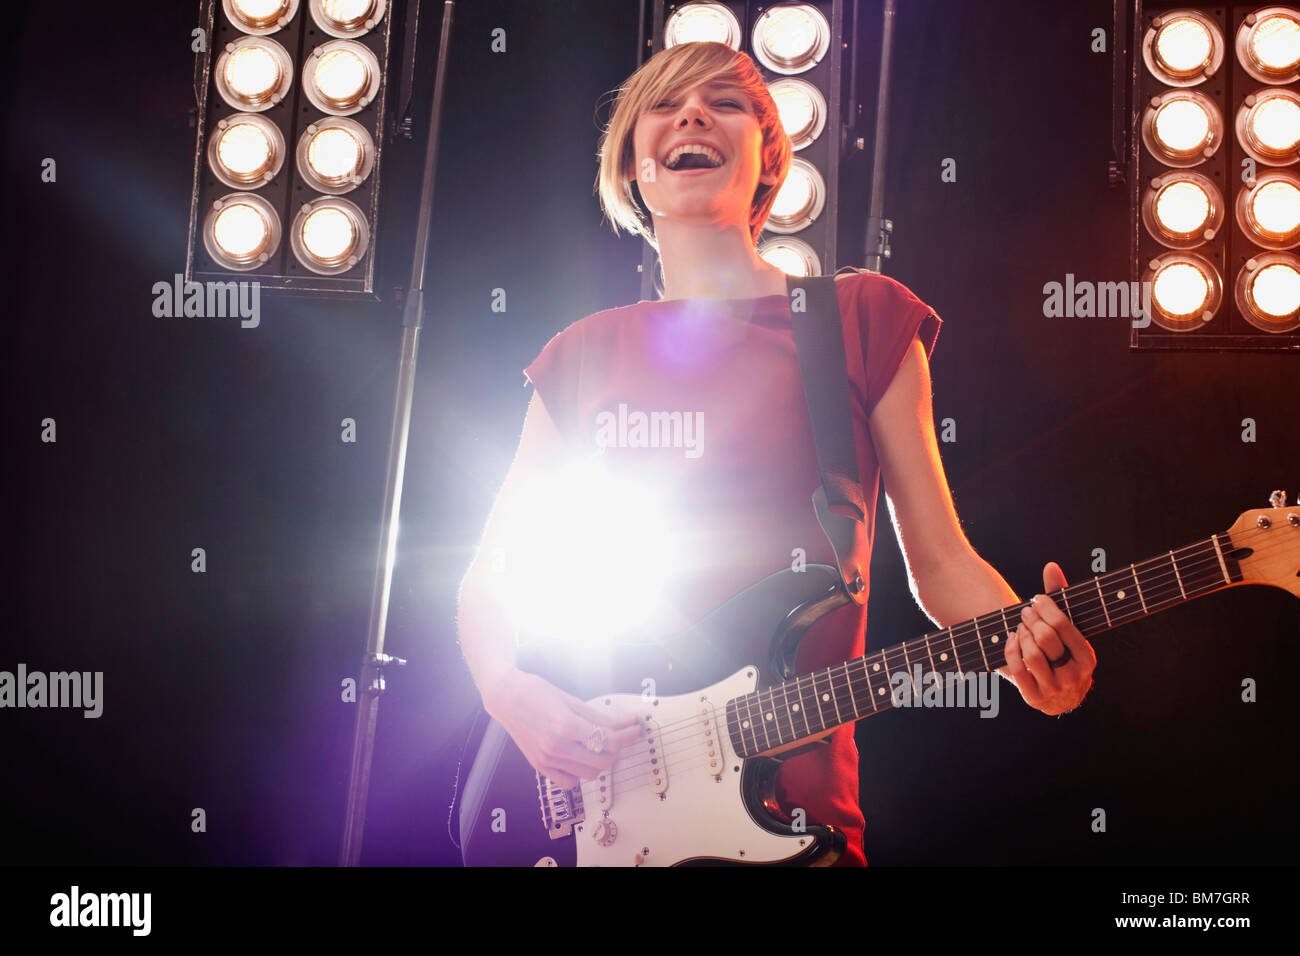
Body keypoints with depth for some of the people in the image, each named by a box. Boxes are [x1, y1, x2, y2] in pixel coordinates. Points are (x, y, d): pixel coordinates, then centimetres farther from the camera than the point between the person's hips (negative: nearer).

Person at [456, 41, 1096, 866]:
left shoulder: (861, 318, 3)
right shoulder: (586, 356, 8)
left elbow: (941, 561, 3)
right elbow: (488, 576, 11)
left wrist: (1031, 645, -16)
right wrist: (509, 691, -7)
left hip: (787, 784, -2)